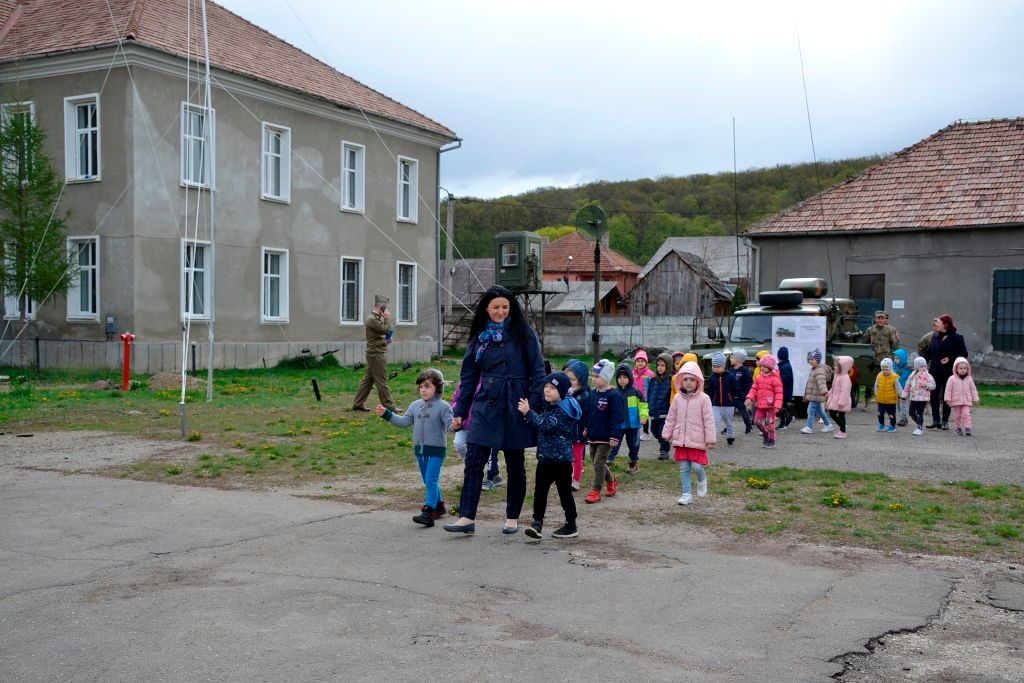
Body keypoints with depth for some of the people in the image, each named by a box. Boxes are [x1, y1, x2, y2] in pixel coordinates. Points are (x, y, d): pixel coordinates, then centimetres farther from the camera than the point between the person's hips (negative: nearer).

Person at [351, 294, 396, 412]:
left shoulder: (376, 318, 17)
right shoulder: (372, 319, -15)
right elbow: (386, 330, -20)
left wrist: (386, 340, 7)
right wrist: (386, 319, -8)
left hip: (374, 354, 10)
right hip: (376, 354, -10)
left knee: (368, 380, 12)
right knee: (381, 381, -5)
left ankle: (357, 405, 14)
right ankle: (389, 406, -2)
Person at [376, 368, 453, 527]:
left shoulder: (443, 406, -10)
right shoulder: (415, 405, 9)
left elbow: (450, 423, -17)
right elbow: (404, 421, 14)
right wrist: (386, 414, 9)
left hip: (436, 450, -7)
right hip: (420, 449, 7)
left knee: (431, 480, -15)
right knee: (428, 481, 17)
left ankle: (428, 512, -18)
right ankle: (439, 505, 33)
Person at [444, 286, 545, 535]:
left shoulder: (523, 334, -1)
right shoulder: (479, 337, 9)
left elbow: (537, 372, -4)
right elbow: (468, 376, 11)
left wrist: (535, 407, -11)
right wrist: (460, 412, 8)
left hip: (515, 408, -3)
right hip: (485, 407, 3)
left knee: (515, 466, 7)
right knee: (473, 461, -5)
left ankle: (512, 518, 20)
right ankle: (467, 517, -2)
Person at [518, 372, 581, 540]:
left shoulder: (563, 410, -15)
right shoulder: (549, 406, 13)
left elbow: (546, 425, -27)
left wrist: (528, 412, -30)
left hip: (561, 458, -8)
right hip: (545, 457, 8)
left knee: (564, 492, 3)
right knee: (540, 490, 0)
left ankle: (571, 525, 15)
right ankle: (537, 522, -3)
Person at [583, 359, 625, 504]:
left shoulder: (614, 396, -17)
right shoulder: (593, 393, 7)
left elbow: (617, 417, -18)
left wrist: (615, 436, -20)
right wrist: (587, 429, 20)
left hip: (606, 437, -8)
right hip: (593, 435, 8)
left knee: (599, 463, -5)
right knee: (595, 462, 17)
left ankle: (596, 491, 2)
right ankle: (611, 482, 36)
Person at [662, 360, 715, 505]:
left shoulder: (703, 398, -9)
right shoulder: (678, 398, 4)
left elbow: (709, 420, -8)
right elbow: (671, 418, 11)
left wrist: (710, 439, -9)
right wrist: (667, 433, 10)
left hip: (697, 440, -4)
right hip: (681, 440, 4)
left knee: (696, 466, -8)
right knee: (683, 468, 7)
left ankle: (702, 480, 26)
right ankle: (687, 494, 16)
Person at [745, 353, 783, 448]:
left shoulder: (775, 379, -11)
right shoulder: (759, 377, 8)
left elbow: (779, 393, -13)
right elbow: (754, 388, 10)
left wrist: (777, 405, -19)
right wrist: (749, 398, -6)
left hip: (770, 405, -6)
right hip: (760, 404, 6)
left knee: (770, 423, 2)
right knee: (757, 421, 6)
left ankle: (771, 441, 15)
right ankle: (765, 435, 28)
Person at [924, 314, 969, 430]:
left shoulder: (956, 338, -6)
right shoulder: (935, 336, 9)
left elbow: (964, 354, -5)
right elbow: (929, 352, 15)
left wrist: (950, 359, -17)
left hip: (949, 372, -4)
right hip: (935, 371, 4)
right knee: (934, 395, -1)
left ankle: (945, 421, 14)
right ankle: (936, 420, 6)